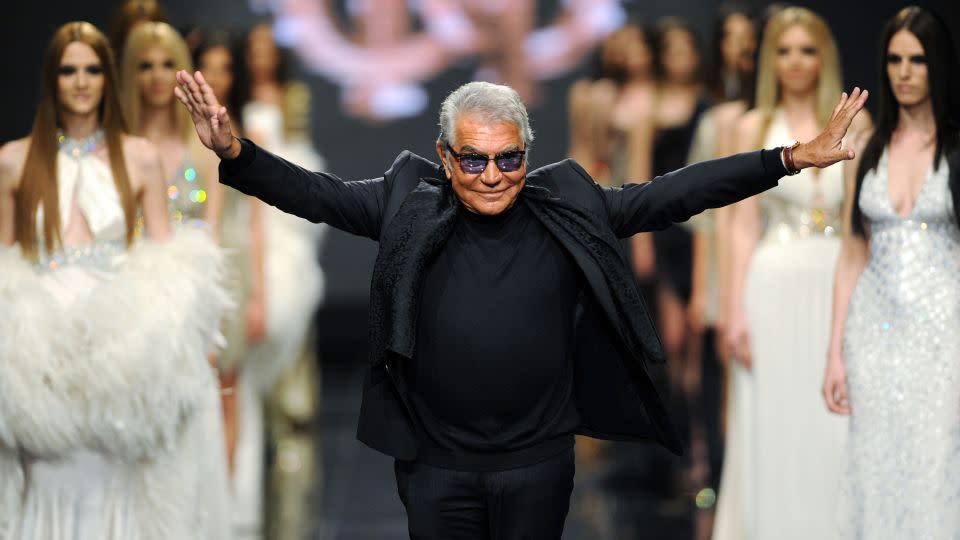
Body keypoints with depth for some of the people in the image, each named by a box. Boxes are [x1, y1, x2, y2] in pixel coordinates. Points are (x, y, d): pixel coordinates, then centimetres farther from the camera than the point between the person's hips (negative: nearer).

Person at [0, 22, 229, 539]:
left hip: (122, 343, 0)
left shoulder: (140, 158, 7)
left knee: (113, 481, -2)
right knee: (51, 481, -3)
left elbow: (168, 259, 8)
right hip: (42, 342, 0)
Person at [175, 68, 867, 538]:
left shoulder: (569, 210, -4)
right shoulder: (409, 207, -6)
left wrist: (792, 159, -8)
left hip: (538, 463, 1)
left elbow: (673, 194, -4)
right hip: (436, 463, -1)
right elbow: (314, 192, -9)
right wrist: (234, 152, -27)